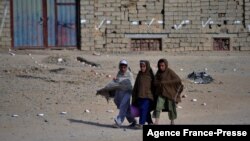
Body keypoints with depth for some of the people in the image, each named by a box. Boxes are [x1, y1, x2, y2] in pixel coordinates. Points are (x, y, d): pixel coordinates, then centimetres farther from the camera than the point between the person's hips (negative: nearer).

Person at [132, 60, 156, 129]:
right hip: (140, 96, 5)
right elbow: (136, 86, 15)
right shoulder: (139, 75, 11)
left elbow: (154, 86, 2)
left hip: (147, 96, -5)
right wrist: (134, 97, 14)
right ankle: (150, 123, 17)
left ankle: (141, 123, -17)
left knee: (144, 109, -15)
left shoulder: (150, 75, -1)